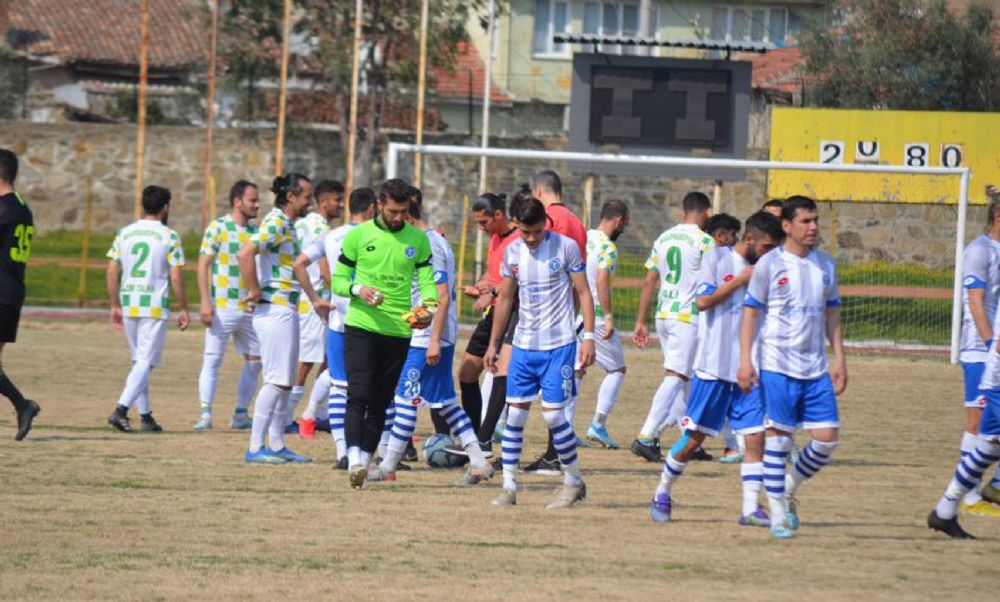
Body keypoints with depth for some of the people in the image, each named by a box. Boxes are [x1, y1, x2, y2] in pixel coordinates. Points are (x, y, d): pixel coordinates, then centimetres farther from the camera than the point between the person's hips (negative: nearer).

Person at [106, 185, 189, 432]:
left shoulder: (125, 233, 8)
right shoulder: (169, 237, -5)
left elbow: (112, 271, 6)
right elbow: (176, 277, -7)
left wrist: (114, 306, 13)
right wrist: (183, 309, 1)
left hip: (128, 307, 5)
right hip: (155, 307, -5)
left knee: (139, 362, 16)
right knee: (145, 363, -5)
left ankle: (145, 415, 16)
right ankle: (121, 409, -21)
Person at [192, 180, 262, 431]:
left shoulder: (255, 231, 13)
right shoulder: (217, 228, -5)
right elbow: (203, 265, -8)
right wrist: (205, 302, -16)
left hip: (250, 308, 6)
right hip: (222, 306, -6)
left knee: (255, 360, 7)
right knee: (212, 360, -7)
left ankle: (240, 414, 15)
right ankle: (205, 413, -6)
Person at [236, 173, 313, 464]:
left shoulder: (287, 225, 15)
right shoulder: (276, 223, -15)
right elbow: (245, 254, -28)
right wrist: (255, 292, -21)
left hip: (287, 311, 10)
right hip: (275, 310, -10)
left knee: (284, 381, 13)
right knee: (276, 380, -10)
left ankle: (277, 445, 18)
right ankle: (255, 448, -9)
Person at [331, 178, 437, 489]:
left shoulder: (418, 239, 8)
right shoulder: (358, 235, 1)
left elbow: (427, 280, 8)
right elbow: (338, 280, 4)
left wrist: (428, 302, -14)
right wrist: (358, 289, -17)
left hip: (398, 331, 3)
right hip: (361, 326, -3)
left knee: (380, 402, 7)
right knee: (359, 395, -16)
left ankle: (365, 460, 15)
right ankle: (354, 459, -25)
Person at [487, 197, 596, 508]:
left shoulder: (566, 247, -6)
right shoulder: (513, 252, 7)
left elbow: (583, 292, -3)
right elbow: (505, 299, 16)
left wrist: (589, 337, -10)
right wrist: (494, 344, 16)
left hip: (558, 344, -4)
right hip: (523, 343, 4)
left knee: (553, 413, -8)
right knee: (515, 413, 1)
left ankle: (574, 481, 8)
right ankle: (509, 487, 6)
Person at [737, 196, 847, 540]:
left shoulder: (825, 265, 11)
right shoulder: (769, 264, -3)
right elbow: (750, 312, -2)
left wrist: (839, 360, 11)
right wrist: (745, 361, -10)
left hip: (816, 369, 5)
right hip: (777, 366, -5)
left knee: (827, 439, -2)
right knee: (778, 437, -4)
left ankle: (788, 489, 21)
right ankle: (778, 514, 4)